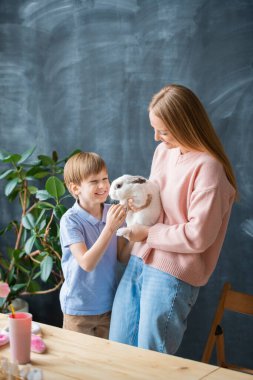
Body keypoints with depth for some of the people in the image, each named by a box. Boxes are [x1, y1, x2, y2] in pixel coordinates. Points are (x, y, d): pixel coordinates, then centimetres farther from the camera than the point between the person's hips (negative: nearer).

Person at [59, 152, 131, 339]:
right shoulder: (70, 220, -19)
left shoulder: (112, 213, -6)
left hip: (108, 304, 4)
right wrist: (109, 227, -33)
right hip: (79, 308, -4)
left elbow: (123, 256, -1)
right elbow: (87, 263, -26)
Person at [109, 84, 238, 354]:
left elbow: (198, 236, -19)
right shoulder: (163, 151, 7)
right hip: (138, 262, 8)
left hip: (173, 274, -8)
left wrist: (148, 233, -10)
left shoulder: (208, 168, -17)